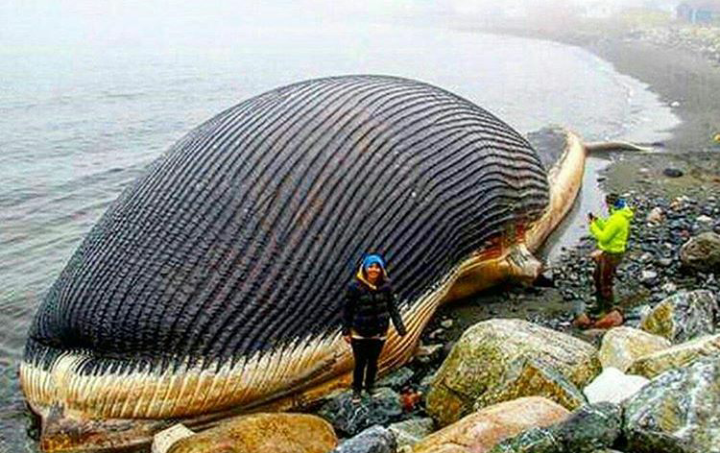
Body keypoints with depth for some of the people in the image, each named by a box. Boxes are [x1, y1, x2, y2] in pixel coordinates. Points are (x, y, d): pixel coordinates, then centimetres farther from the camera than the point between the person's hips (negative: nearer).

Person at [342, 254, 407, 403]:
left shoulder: (385, 287, -8)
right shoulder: (355, 287, -16)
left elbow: (393, 308, -1)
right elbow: (347, 310, -9)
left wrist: (400, 328, -6)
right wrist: (346, 331, -7)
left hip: (379, 333, 3)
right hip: (359, 334, -2)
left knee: (373, 362, 17)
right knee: (360, 363, 7)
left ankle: (370, 386, 40)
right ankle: (356, 390, 28)